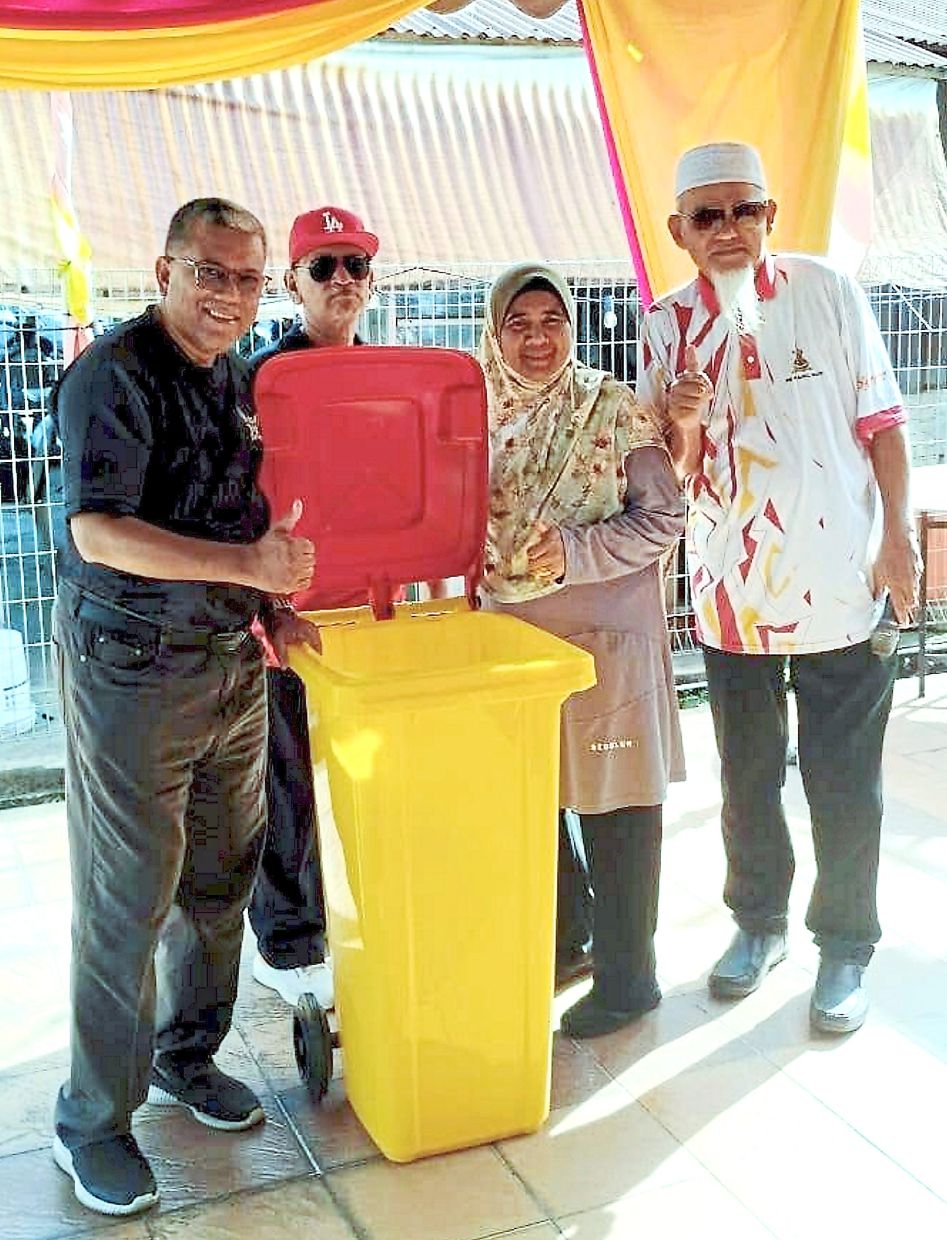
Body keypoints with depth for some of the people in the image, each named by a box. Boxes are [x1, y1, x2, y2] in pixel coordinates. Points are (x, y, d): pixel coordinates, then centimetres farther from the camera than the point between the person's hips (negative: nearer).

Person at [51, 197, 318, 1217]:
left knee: (220, 877, 16)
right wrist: (248, 565, -30)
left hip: (232, 663, 8)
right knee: (127, 900, 1)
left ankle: (184, 1058, 37)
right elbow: (99, 530, -23)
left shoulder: (236, 379, 11)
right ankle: (93, 1122, 18)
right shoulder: (115, 374, -14)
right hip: (131, 670, -7)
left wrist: (270, 601, 6)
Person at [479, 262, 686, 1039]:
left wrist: (575, 550, -20)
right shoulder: (480, 412, 6)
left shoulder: (614, 409, -7)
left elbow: (663, 518, -9)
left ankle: (627, 980, 19)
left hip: (605, 639, -5)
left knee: (614, 809, 4)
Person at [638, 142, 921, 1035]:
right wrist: (685, 422, -19)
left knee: (843, 784, 6)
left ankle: (846, 945, 25)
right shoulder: (669, 325, 0)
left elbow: (881, 421, 0)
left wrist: (898, 537, -6)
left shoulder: (826, 291, -4)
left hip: (840, 584, -2)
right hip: (732, 586, 2)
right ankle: (758, 921, 36)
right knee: (746, 776, 16)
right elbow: (673, 475, 2)